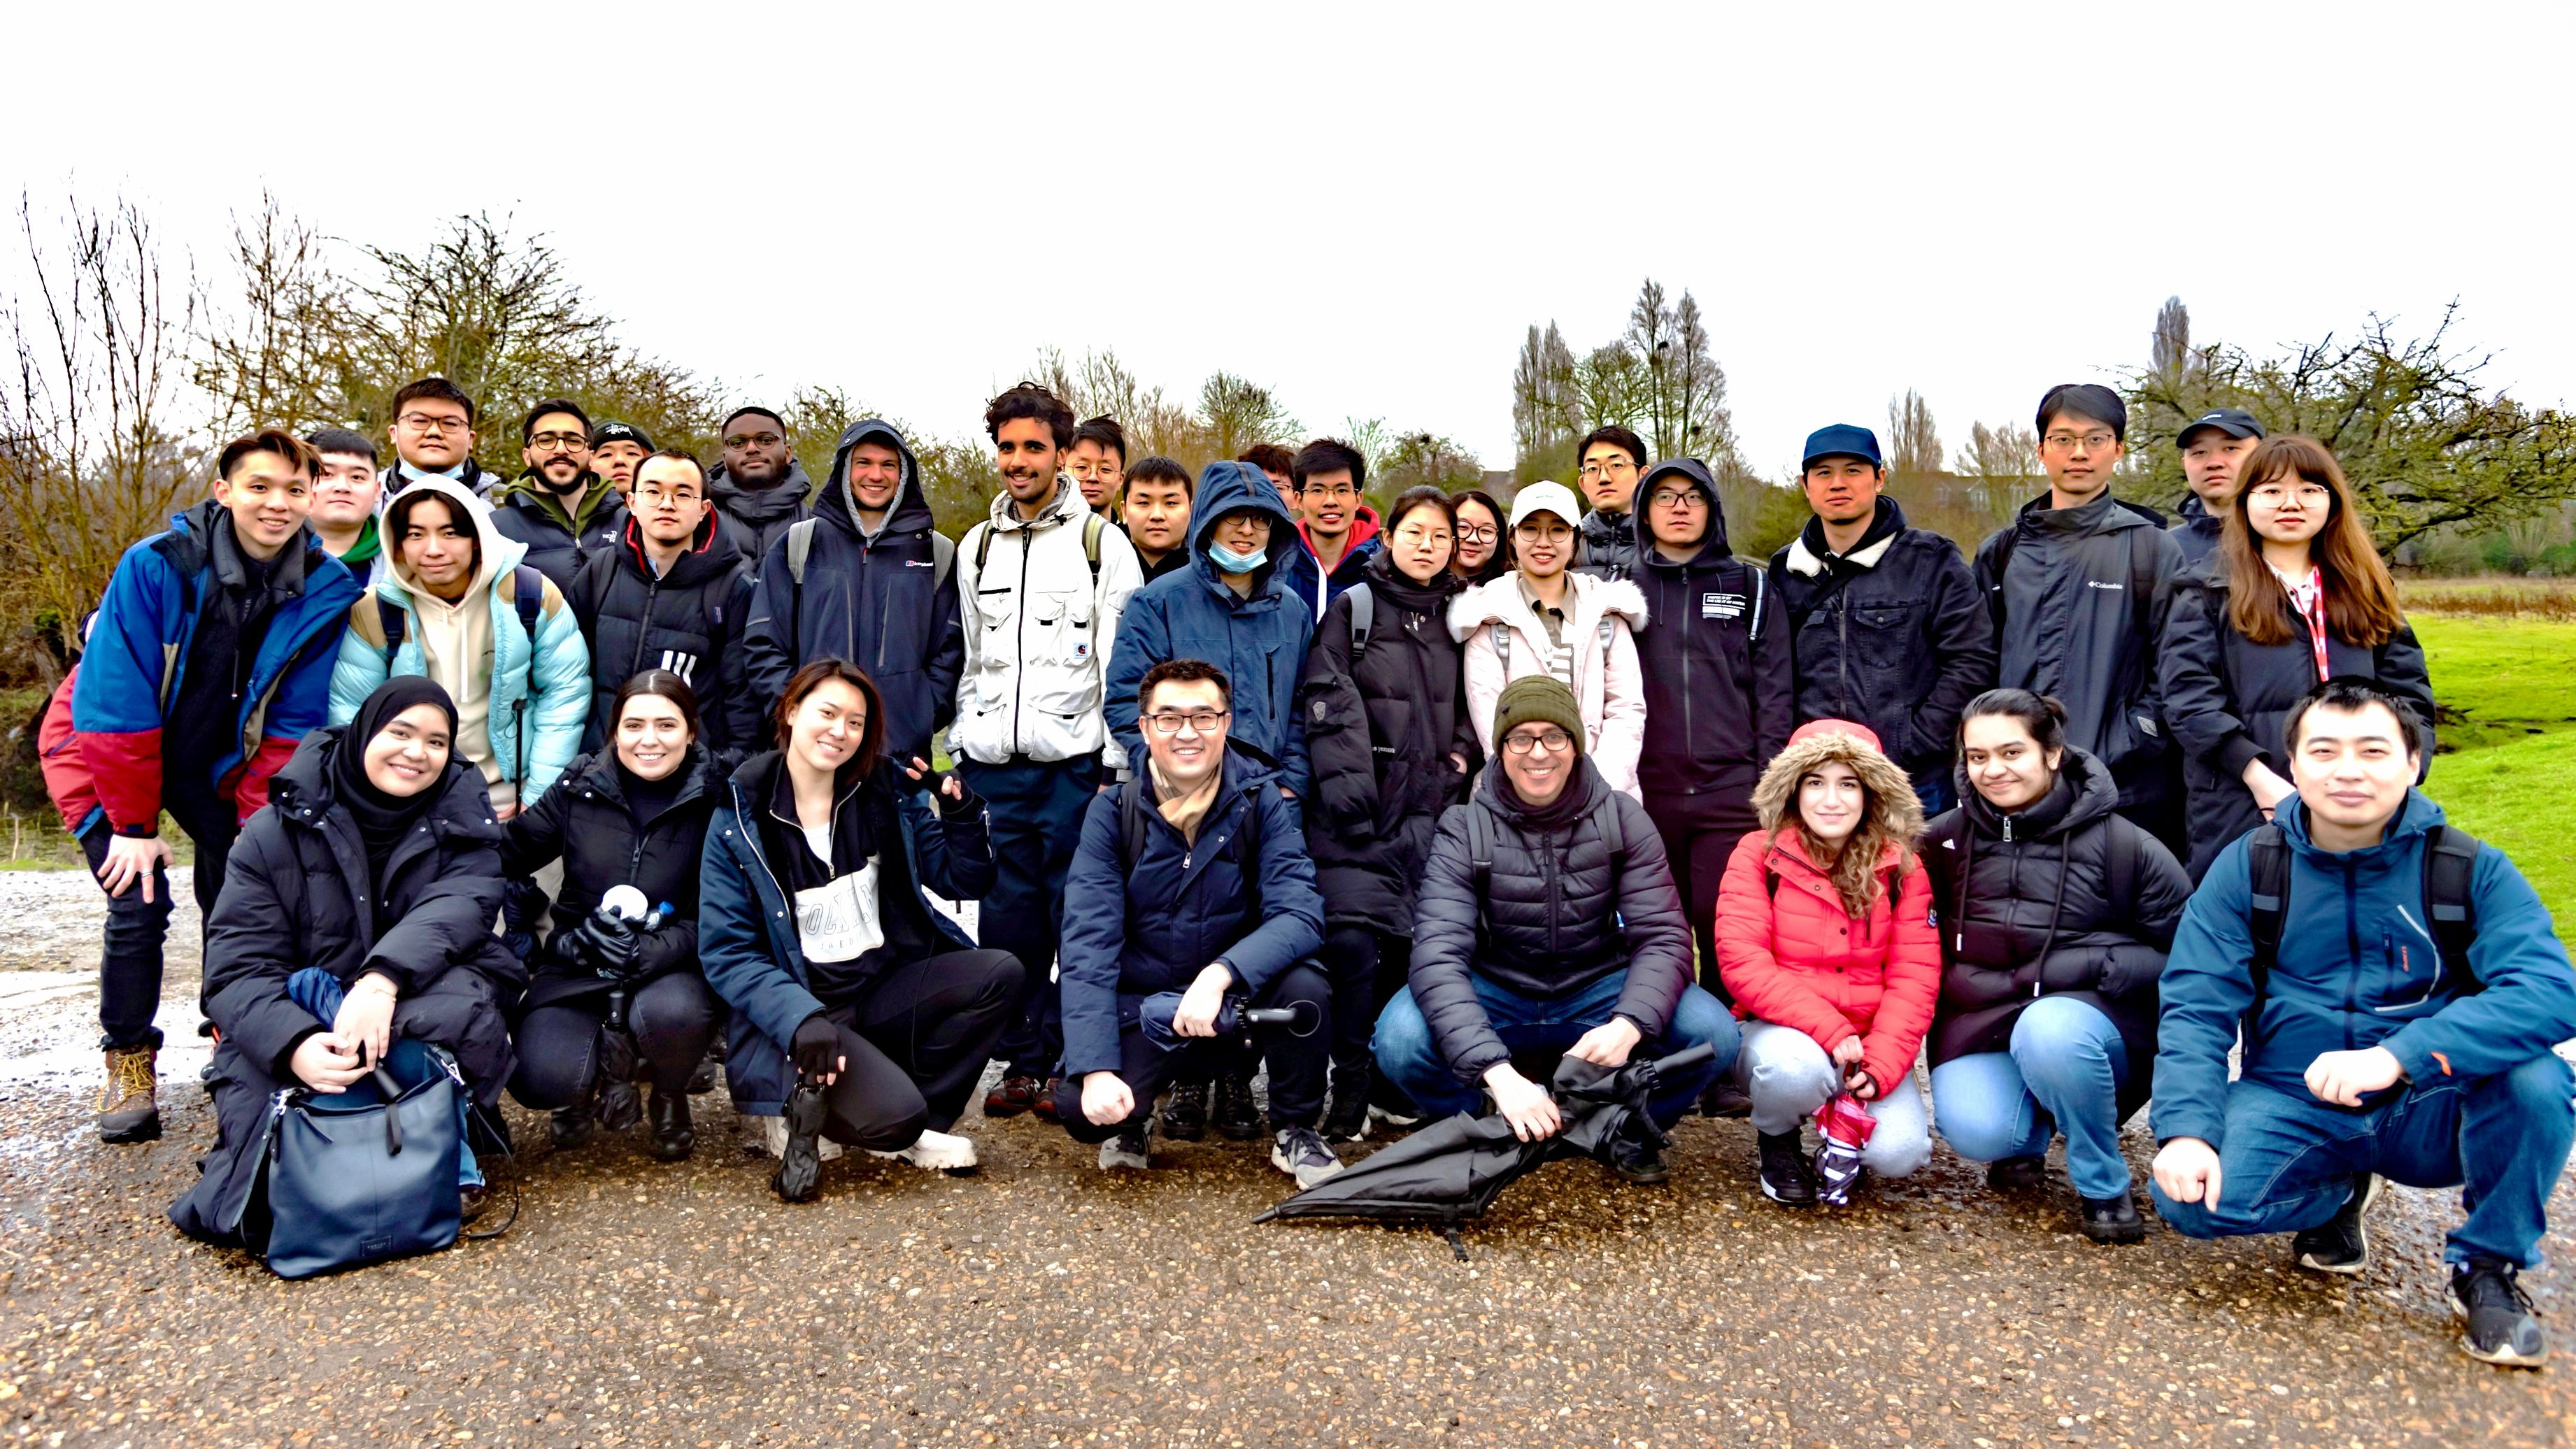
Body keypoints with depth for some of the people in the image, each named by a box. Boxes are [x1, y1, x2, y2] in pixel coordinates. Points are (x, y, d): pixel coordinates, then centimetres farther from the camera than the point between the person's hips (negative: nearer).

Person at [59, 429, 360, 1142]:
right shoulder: (155, 565, -26)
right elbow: (115, 707, -23)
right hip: (104, 744, -3)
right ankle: (127, 1061, 5)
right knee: (139, 902, -13)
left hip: (217, 759, 3)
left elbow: (293, 725, -11)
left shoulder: (326, 591, -17)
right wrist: (132, 823, -20)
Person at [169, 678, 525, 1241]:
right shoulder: (278, 829, -4)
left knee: (453, 1009, -35)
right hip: (300, 1019, 0)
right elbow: (238, 968, -12)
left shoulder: (462, 815, -1)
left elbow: (460, 903, -21)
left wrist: (384, 980, -42)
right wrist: (293, 1045, -34)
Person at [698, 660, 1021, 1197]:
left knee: (1000, 973, -21)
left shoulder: (888, 791, 3)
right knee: (892, 1114, -29)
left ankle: (910, 1128, -5)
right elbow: (726, 952, -9)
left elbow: (964, 881, 7)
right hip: (803, 1006, -5)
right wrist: (800, 1018, -26)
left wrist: (959, 810, -13)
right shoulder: (740, 818, -6)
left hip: (886, 988, 5)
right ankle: (806, 1109, 4)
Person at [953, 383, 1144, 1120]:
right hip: (993, 764, 4)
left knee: (1077, 916, -1)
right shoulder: (976, 547, 15)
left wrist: (1119, 764, -7)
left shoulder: (1102, 543, 2)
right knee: (1006, 917, 6)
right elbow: (968, 659, 19)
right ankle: (1024, 1063, 18)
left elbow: (1122, 661, -2)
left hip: (1073, 761, -4)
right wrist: (959, 753, 12)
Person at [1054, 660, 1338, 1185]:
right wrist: (1096, 1071, -25)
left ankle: (1296, 1131, -1)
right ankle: (1132, 1122, 12)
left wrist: (1219, 975, -37)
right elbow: (1088, 943, -15)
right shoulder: (1113, 811, -8)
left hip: (1236, 999, 0)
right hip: (1142, 1006, 0)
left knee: (1304, 989, -31)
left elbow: (1300, 915, -20)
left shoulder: (1259, 801, -9)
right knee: (1077, 1105, -26)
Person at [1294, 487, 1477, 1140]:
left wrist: (1463, 753, 7)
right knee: (1353, 935, -13)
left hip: (1431, 805, 4)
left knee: (1417, 939, 1)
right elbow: (1327, 701, -4)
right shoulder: (1353, 608, 4)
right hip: (1361, 805, -3)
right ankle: (1350, 1088, -4)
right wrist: (1346, 784, -14)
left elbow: (1473, 703, 25)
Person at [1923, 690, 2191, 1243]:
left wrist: (2073, 967, -17)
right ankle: (2029, 1134, 13)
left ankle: (2104, 1186, -11)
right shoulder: (1945, 840, 2)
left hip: (2091, 1015, -2)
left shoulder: (2122, 846, -6)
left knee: (2049, 1030, -37)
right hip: (1982, 1024, 2)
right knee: (1975, 1132, -27)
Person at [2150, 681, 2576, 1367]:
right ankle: (2339, 1194, 12)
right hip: (2290, 1104, 1)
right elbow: (2197, 1006, -9)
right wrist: (2187, 1129, -25)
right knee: (2191, 1197, -26)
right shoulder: (2249, 867, -4)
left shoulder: (2471, 869, -6)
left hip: (2430, 1111, 0)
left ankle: (2490, 1266, -1)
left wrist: (2398, 1056, -37)